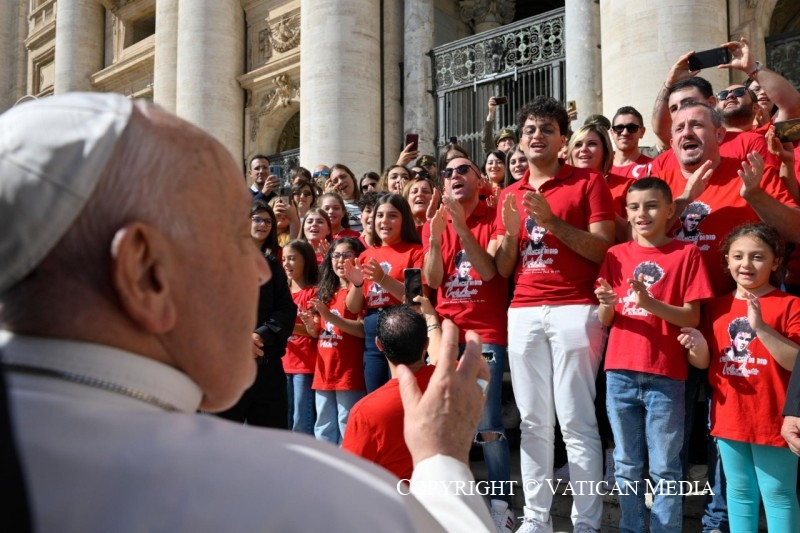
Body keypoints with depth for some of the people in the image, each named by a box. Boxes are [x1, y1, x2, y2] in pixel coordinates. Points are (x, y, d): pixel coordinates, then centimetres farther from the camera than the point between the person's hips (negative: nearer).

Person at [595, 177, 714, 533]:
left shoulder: (686, 254, -1)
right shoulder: (616, 255, 8)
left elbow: (692, 318, -6)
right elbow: (604, 321, 7)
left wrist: (650, 303, -22)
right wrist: (606, 304, -15)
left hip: (666, 376, -3)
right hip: (620, 373, 3)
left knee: (664, 467, 3)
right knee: (626, 464, 12)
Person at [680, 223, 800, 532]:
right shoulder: (717, 307, 6)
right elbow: (707, 362, 12)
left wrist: (761, 327, -27)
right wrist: (699, 349, -10)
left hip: (773, 420, -4)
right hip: (729, 418, 5)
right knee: (739, 492, 17)